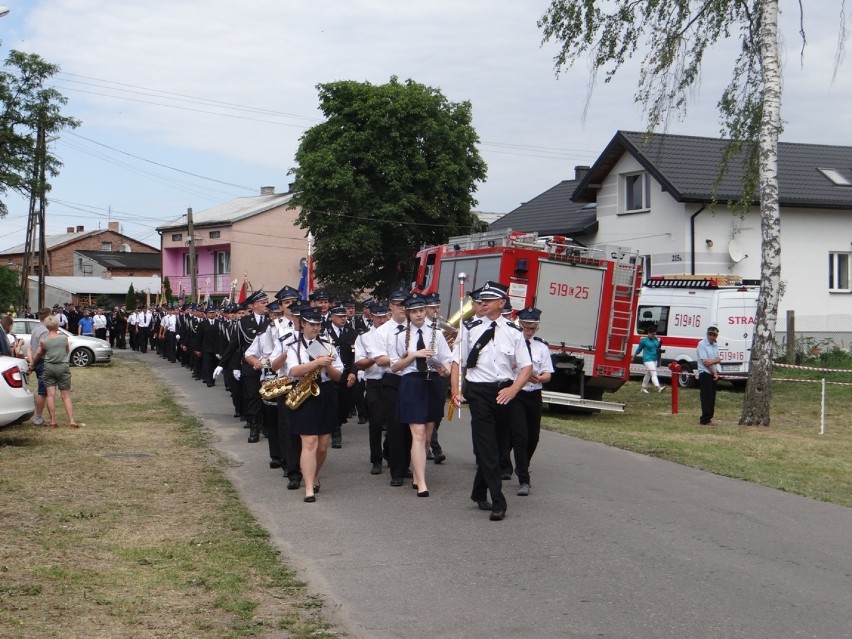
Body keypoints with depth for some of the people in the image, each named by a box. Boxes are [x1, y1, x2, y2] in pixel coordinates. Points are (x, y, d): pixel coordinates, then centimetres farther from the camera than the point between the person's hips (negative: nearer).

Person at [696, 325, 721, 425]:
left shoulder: (715, 345, 13)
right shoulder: (702, 344, -10)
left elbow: (719, 360, 4)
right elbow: (704, 361, -14)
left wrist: (712, 361, -19)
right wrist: (714, 372, -11)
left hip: (713, 374, 7)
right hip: (705, 373, -7)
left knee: (712, 397, 9)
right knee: (706, 397, -10)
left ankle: (708, 417, 16)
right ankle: (705, 420, -9)